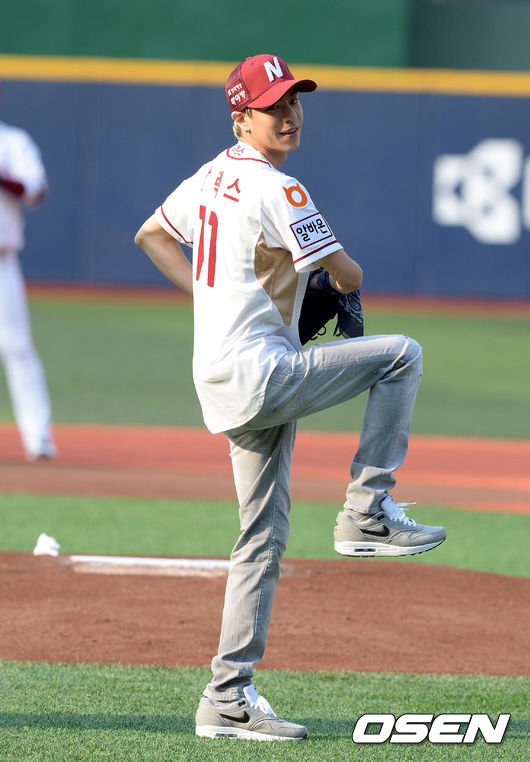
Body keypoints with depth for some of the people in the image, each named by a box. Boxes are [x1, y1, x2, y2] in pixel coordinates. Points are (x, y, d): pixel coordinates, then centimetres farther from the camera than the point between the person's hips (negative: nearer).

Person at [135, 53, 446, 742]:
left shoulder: (213, 175, 13)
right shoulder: (276, 190, -14)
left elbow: (151, 235, 28)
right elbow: (347, 277, -11)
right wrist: (344, 277, 13)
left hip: (223, 384, 9)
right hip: (259, 371, -9)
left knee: (263, 541, 11)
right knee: (401, 354, -8)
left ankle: (228, 700, 10)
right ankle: (368, 513, -5)